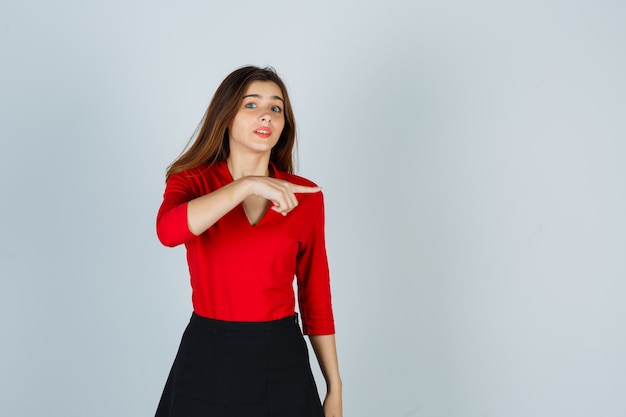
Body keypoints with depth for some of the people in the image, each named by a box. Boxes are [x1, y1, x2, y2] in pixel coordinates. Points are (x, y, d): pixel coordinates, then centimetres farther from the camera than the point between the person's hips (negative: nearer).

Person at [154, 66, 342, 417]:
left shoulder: (305, 196, 0)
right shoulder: (192, 181, -3)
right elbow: (168, 231, -27)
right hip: (208, 360, -1)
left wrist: (335, 388, 5)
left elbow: (316, 298, 5)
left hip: (283, 363, 1)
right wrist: (247, 184, -30)